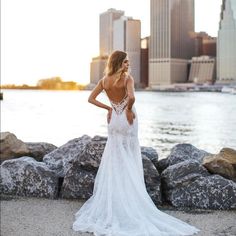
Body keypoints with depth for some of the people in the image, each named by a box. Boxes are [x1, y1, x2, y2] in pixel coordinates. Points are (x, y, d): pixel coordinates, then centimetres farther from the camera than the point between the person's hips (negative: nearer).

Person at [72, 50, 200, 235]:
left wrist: (108, 108, 5)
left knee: (114, 164, 13)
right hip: (127, 120, -5)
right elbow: (131, 97, -30)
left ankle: (112, 203, 18)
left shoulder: (104, 80, 3)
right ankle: (130, 203, 9)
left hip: (114, 120, 5)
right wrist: (129, 109, -12)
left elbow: (91, 99, 4)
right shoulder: (127, 78, -14)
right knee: (129, 164, 4)